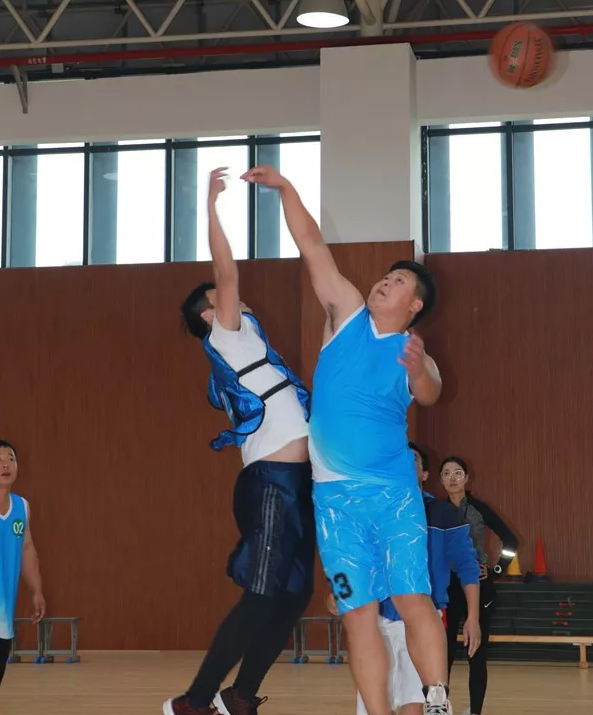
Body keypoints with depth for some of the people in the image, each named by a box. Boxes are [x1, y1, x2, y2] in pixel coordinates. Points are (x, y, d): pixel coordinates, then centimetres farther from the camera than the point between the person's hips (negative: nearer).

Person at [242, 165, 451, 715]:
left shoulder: (416, 355, 3)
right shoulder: (348, 314, 10)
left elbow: (429, 395, -20)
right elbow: (312, 247, 7)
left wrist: (418, 373, -42)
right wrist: (284, 187, 2)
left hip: (394, 490, -2)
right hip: (335, 493, 2)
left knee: (414, 600, -10)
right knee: (358, 613, 0)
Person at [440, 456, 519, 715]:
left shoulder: (479, 508, -3)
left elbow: (510, 541, 0)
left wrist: (496, 570, -6)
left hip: (478, 586, -1)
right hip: (447, 588, 1)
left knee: (476, 654, 2)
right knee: (444, 653, -2)